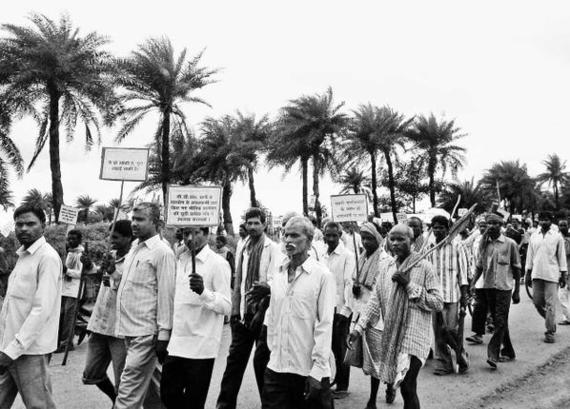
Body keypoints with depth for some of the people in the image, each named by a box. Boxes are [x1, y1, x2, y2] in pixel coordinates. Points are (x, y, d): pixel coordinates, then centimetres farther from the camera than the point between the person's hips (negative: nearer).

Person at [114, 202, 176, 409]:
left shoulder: (162, 252, -12)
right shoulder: (134, 247, 13)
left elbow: (166, 296, -15)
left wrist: (163, 335, -16)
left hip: (146, 334, -8)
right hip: (129, 330, 8)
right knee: (149, 385, 18)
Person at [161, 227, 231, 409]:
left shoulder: (218, 263, -11)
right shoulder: (182, 260, 11)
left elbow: (226, 306, -16)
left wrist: (203, 291, -32)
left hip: (201, 346, -6)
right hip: (177, 344, 7)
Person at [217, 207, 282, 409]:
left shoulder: (273, 249, -5)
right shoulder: (243, 248, 10)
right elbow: (238, 281, 12)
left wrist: (265, 286, -34)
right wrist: (235, 309, 8)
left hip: (263, 311, -4)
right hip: (243, 312, 5)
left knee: (262, 359, 3)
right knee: (235, 357, 8)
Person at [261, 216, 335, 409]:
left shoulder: (322, 275, -9)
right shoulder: (278, 273, 6)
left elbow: (325, 325, -11)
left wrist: (317, 370, -13)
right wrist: (273, 348, 9)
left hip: (308, 370, -4)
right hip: (276, 367, 4)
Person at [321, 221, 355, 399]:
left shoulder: (347, 255, -7)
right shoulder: (323, 256, 10)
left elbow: (349, 283, -12)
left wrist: (344, 309, -17)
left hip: (340, 309, -5)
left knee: (340, 348, 3)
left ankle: (342, 386, 16)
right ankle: (330, 379, 28)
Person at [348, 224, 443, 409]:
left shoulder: (424, 267, -6)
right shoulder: (386, 265, 7)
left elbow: (438, 303, -8)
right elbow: (376, 300, 10)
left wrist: (410, 285, -16)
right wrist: (359, 328, 3)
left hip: (414, 336, -5)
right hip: (391, 336, 5)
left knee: (407, 388, -11)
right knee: (394, 381, 10)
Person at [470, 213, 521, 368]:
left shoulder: (510, 244, -3)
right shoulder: (483, 243, 6)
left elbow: (516, 268, 1)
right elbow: (479, 267, 9)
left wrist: (517, 291, 0)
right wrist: (472, 284, -4)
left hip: (504, 287, -4)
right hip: (488, 286, 4)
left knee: (500, 321, -9)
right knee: (498, 321, 13)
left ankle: (493, 354, -10)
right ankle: (508, 351, 26)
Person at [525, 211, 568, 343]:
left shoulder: (557, 237, 1)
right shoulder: (534, 236, 9)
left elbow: (562, 256, 3)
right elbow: (530, 255, 13)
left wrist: (564, 275, 0)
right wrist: (528, 273, 10)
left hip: (552, 275, -3)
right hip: (537, 274, 3)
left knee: (550, 304, -5)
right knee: (537, 302, 5)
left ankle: (550, 332, 1)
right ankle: (551, 322, 29)